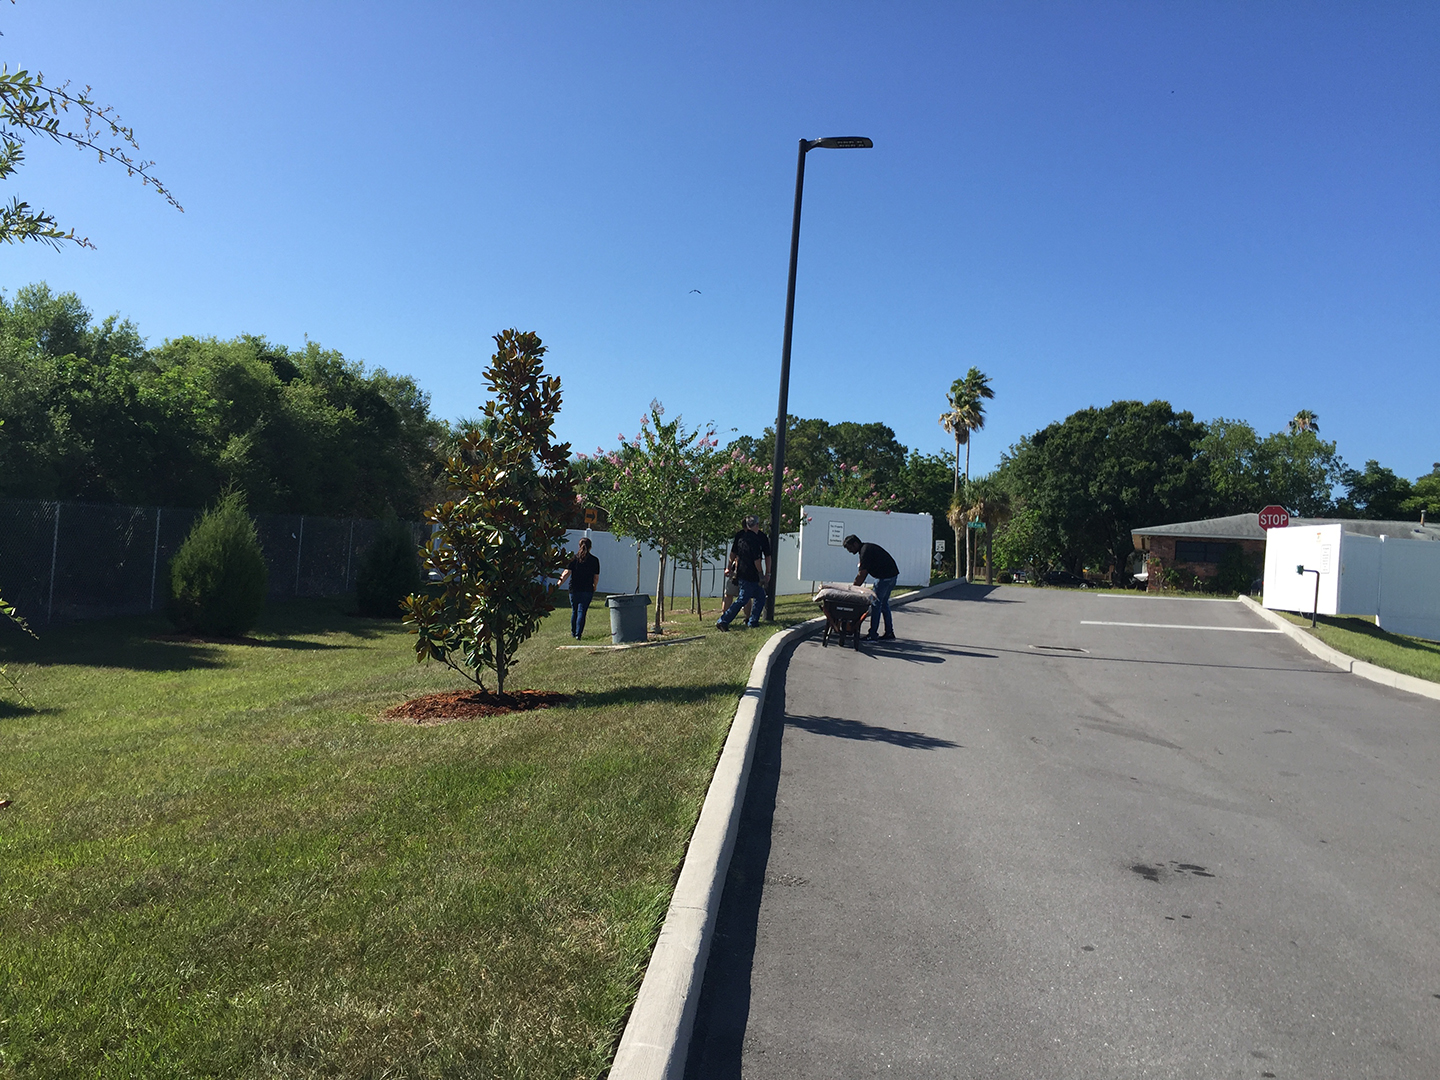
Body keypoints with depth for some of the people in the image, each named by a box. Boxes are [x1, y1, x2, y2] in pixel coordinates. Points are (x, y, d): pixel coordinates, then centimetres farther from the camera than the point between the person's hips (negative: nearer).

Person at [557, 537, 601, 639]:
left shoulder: (574, 559, -2)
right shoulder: (594, 560, -1)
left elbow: (567, 572, -13)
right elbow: (596, 577, 3)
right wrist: (595, 587, 20)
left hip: (574, 589, 1)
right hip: (588, 590, -1)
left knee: (574, 611, 16)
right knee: (582, 611, -1)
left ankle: (573, 633, 26)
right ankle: (578, 634, -10)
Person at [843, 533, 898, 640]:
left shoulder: (865, 552, -15)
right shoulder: (868, 548, 16)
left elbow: (862, 575, -17)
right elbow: (863, 573, 19)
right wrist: (855, 586, 15)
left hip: (885, 577, -10)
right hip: (892, 574, 10)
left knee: (876, 604, -5)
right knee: (884, 603, 16)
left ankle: (873, 635, -3)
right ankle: (889, 633, 19)